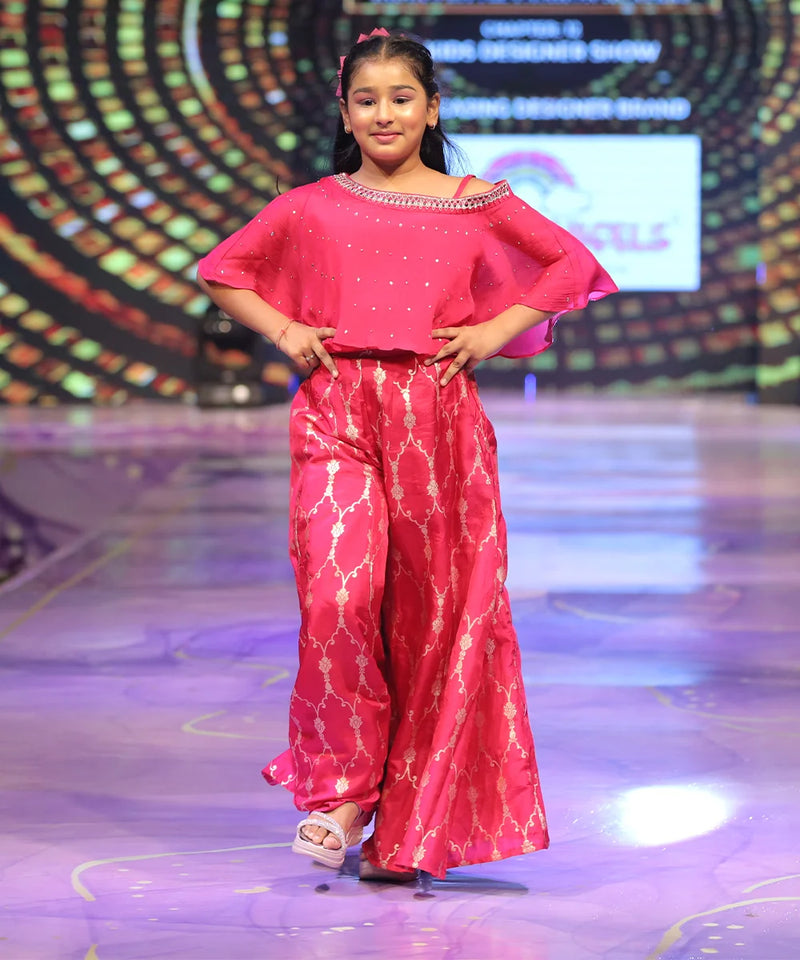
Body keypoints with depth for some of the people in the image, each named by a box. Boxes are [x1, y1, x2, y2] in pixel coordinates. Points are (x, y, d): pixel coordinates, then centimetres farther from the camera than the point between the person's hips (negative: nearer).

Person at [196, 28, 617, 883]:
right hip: (338, 417, 0)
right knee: (340, 592, -20)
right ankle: (341, 789, -3)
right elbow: (220, 272, 20)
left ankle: (411, 826, 13)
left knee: (433, 611, 1)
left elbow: (573, 263, 14)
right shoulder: (310, 209, 9)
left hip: (437, 419, 1)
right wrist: (281, 330, 5)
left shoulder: (476, 205, 8)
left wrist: (499, 329, 3)